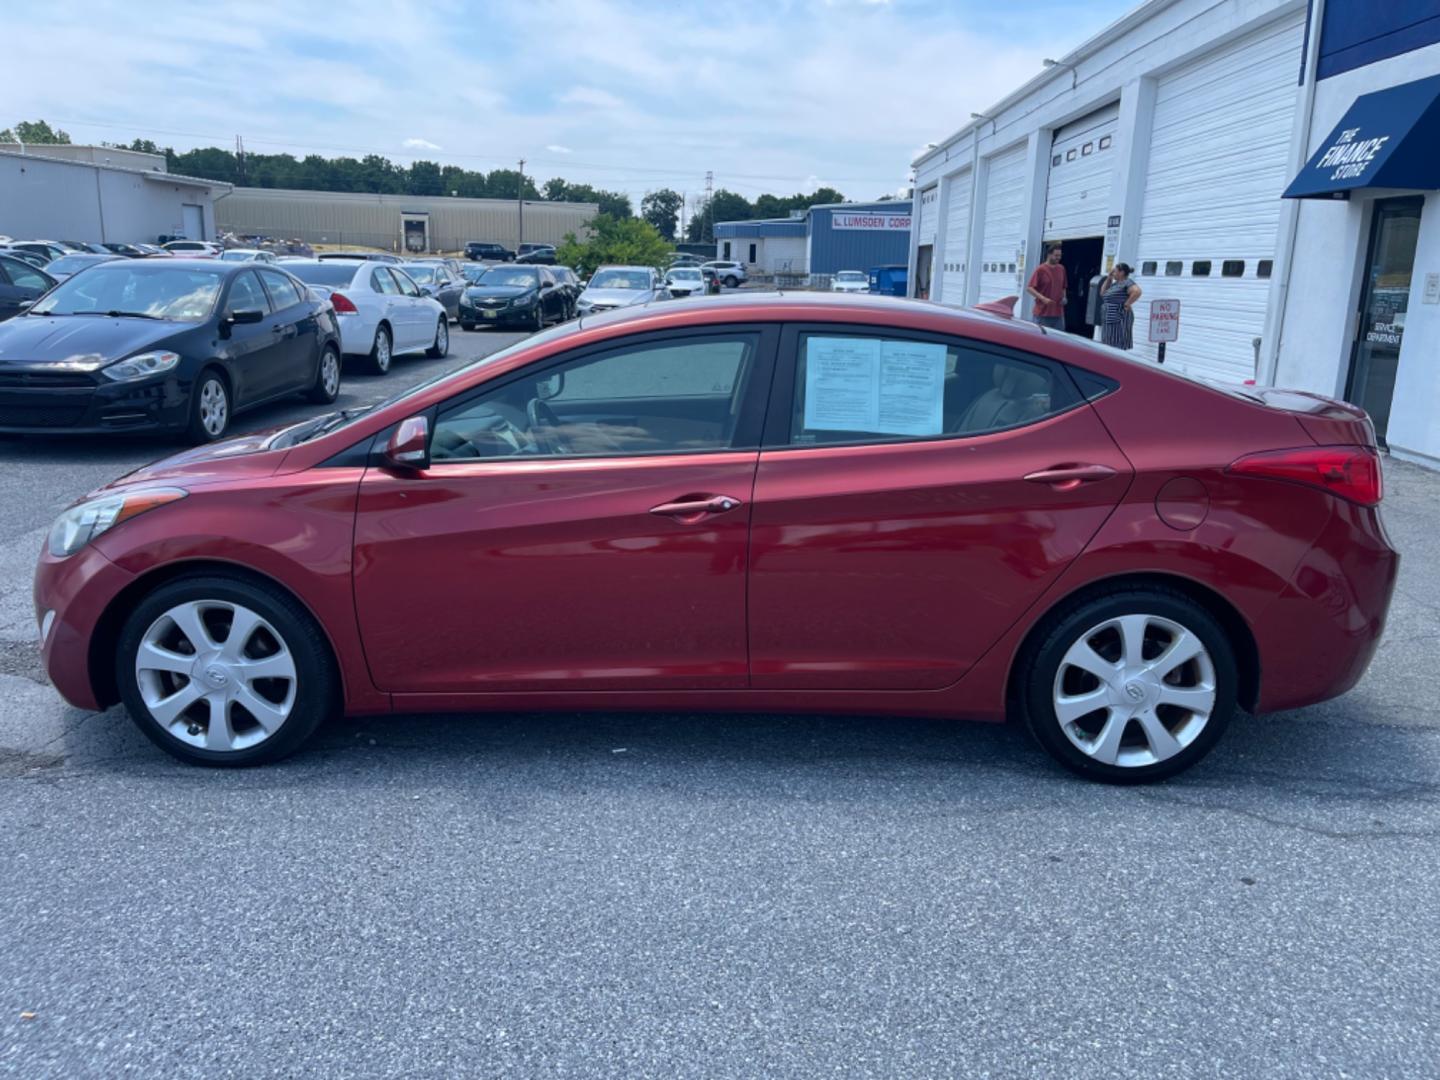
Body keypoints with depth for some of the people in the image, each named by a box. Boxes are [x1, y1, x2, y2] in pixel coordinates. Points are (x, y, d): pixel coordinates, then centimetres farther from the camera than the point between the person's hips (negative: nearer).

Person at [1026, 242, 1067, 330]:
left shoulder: (1061, 269, 13)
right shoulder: (1040, 269, -5)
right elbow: (1029, 288, -10)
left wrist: (1064, 297, 5)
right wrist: (1043, 298, -21)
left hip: (1058, 313, 5)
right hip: (1042, 314, -5)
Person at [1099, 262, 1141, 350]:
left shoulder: (1126, 283, -12)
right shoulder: (1115, 284, 17)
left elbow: (1137, 291, -28)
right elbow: (1102, 293, 25)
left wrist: (1127, 304, -20)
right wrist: (1108, 279, 16)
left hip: (1119, 321, -10)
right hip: (1109, 320, 10)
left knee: (1118, 347, -10)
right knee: (1109, 347, 13)